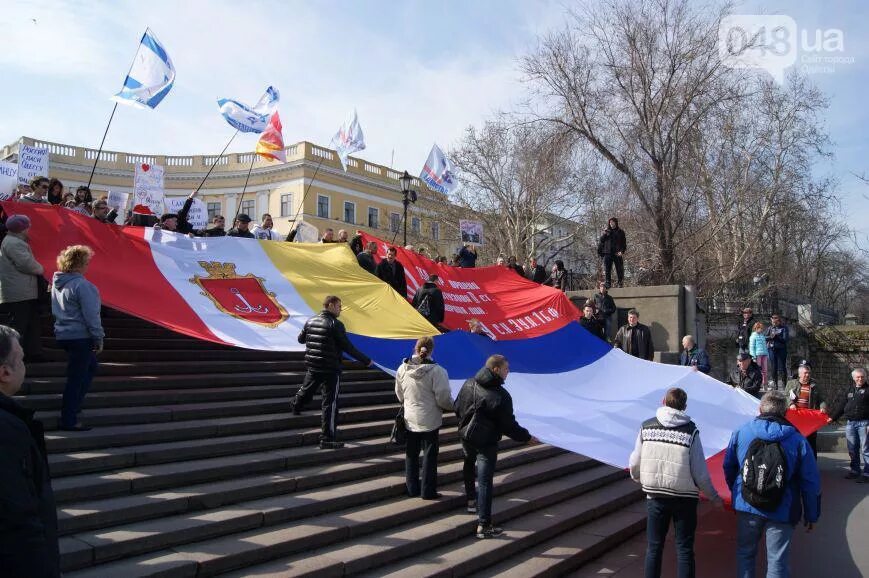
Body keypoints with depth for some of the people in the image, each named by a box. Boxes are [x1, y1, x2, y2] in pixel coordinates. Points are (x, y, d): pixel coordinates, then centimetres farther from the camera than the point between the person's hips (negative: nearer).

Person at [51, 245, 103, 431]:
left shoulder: (57, 283, 10)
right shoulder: (81, 285, -19)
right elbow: (90, 315, -19)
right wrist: (98, 338, -11)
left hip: (63, 335, 10)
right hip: (80, 336, -10)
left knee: (91, 367, 24)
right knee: (76, 377, -2)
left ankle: (73, 406, 28)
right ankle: (69, 420, 3)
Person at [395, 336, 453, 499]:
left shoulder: (403, 369, -7)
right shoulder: (437, 371, -21)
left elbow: (399, 395, 5)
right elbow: (443, 398, -18)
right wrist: (452, 407, 4)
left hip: (410, 420, 4)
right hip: (430, 420, -4)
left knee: (411, 454, 18)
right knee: (429, 455, 10)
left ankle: (412, 488, 27)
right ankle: (428, 491, 16)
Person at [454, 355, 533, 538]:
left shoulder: (468, 384, -4)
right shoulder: (501, 396, -23)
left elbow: (457, 408, 7)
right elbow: (509, 426, -19)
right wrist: (527, 437, -4)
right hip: (486, 443, -6)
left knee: (469, 465, 31)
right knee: (484, 482, -3)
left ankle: (471, 500, 47)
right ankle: (484, 525, 0)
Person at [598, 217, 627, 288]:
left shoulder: (620, 232, 11)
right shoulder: (605, 232, 12)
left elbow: (624, 243, 6)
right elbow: (600, 243, 11)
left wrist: (622, 251, -11)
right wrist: (600, 253, -1)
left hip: (617, 254, -1)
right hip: (607, 254, 1)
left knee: (619, 270, -3)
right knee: (607, 270, -3)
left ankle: (620, 284, 2)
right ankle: (608, 284, 0)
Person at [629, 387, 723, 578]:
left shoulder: (647, 427, -6)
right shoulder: (690, 431, -12)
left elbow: (635, 464, -1)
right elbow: (700, 473, -11)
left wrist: (638, 478, 21)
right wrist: (714, 497, 6)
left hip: (655, 497, 2)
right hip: (684, 499, -2)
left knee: (654, 547, 15)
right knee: (684, 549, 11)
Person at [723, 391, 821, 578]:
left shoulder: (741, 433, -3)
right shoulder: (798, 440, -8)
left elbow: (728, 466, 7)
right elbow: (811, 482, -5)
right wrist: (811, 515, 6)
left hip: (746, 507, 2)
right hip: (782, 512, -1)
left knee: (745, 553, 19)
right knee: (777, 562, 10)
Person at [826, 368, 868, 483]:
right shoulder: (850, 389, 14)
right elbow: (841, 404, 16)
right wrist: (832, 417, 10)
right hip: (850, 423, 5)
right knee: (852, 450, 11)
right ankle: (854, 471, 21)